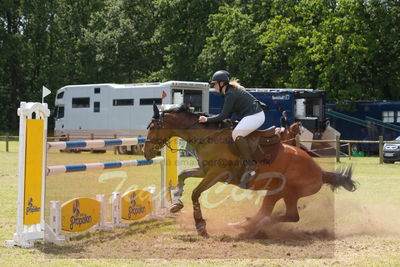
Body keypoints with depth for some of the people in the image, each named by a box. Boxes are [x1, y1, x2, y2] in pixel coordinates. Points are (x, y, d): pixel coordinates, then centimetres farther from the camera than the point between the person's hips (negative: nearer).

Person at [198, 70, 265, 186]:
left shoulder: (230, 94, -15)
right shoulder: (233, 90, 18)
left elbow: (224, 115, -16)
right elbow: (228, 114, 21)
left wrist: (207, 119, -9)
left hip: (254, 116, -11)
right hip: (258, 114, 11)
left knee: (236, 134, -22)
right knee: (238, 132, 22)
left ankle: (250, 165, -27)